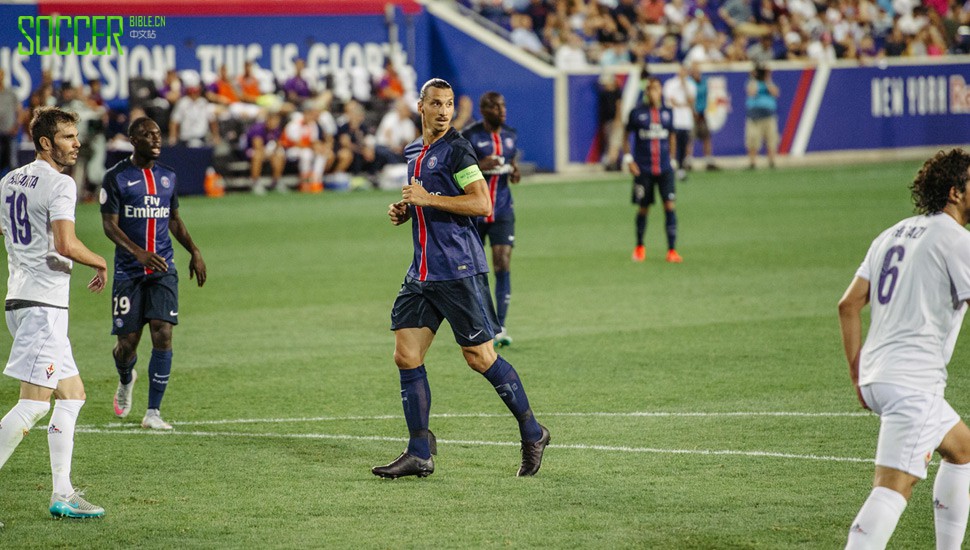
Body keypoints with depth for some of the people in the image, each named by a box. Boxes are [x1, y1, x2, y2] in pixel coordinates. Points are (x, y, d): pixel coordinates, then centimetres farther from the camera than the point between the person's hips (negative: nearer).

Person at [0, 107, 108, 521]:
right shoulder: (59, 184, -12)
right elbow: (66, 245, -22)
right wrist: (102, 264, -5)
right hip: (44, 302, -10)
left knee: (72, 393, 15)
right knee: (34, 403, -11)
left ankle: (62, 494, 14)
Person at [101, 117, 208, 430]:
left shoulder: (167, 176, 10)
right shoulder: (116, 178, -5)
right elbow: (109, 224, -12)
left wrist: (194, 251, 12)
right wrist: (138, 252, -27)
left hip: (163, 270, 3)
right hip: (128, 272, -3)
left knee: (163, 335, -13)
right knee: (128, 342, 0)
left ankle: (153, 412, -8)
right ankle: (125, 381, 38)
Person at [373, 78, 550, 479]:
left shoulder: (456, 149, -9)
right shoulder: (413, 153, 16)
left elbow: (482, 204, -18)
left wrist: (428, 199, -19)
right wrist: (404, 210, 10)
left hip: (459, 271, -8)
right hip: (422, 274, 8)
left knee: (480, 357, -3)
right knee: (406, 356, 0)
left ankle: (532, 433, 14)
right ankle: (419, 454, 3)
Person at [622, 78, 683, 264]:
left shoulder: (667, 113, 5)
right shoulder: (637, 113, -2)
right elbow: (626, 137, 6)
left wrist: (672, 159, 15)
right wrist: (628, 159, -2)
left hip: (664, 168, 1)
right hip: (643, 169, -1)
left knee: (669, 205, -11)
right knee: (644, 208, 7)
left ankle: (672, 250, -8)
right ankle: (639, 247, 30)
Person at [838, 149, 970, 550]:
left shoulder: (894, 234, 17)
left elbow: (849, 304, 16)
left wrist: (857, 374, 18)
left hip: (876, 377, 9)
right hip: (913, 382, -9)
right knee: (894, 487, -16)